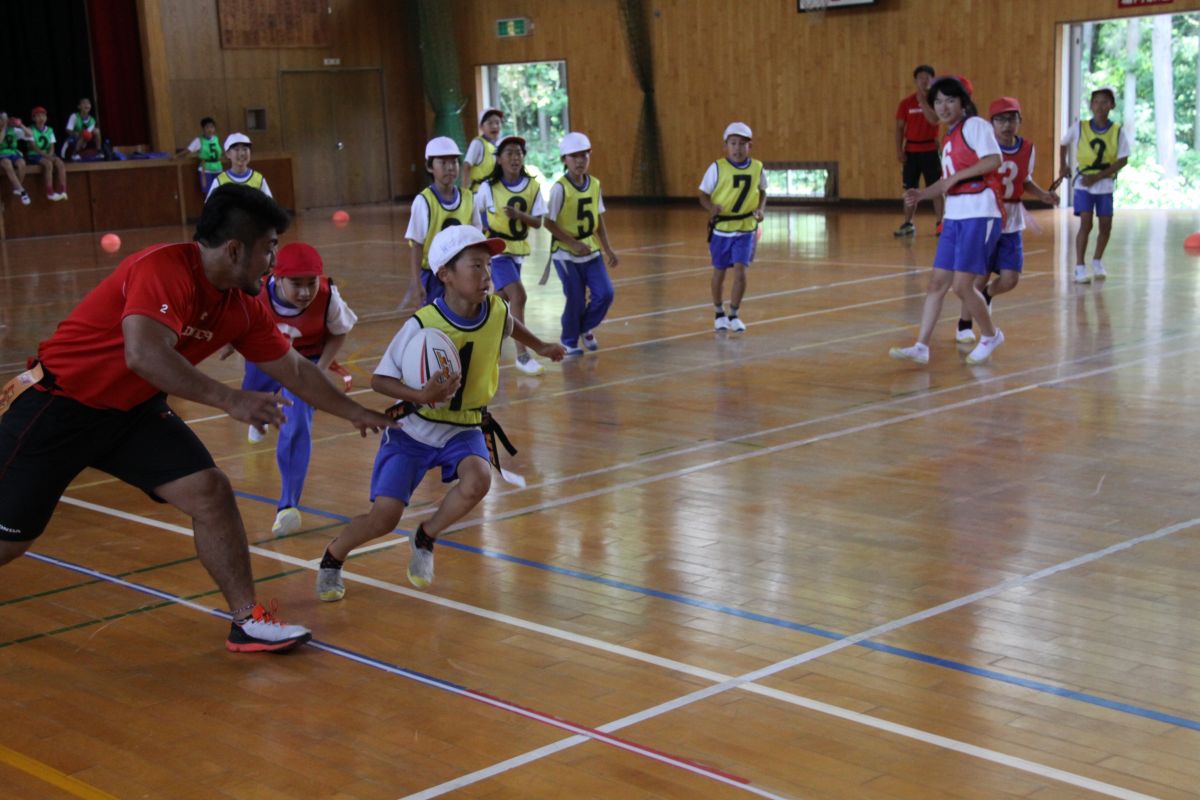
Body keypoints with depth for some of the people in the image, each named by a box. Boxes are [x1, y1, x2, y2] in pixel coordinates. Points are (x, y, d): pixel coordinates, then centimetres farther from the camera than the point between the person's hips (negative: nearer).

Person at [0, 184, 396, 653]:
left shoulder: (241, 306, -1)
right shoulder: (165, 270, -27)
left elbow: (294, 370, 11)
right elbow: (143, 353, -41)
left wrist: (356, 414, 15)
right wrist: (230, 399, -41)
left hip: (132, 411, 7)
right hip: (58, 404, -7)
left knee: (211, 493, -7)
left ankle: (248, 621, 1)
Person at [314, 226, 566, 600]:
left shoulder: (497, 310, -10)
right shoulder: (421, 326, -23)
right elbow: (379, 379, -16)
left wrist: (539, 347, 30)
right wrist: (421, 396, -33)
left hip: (463, 428, 3)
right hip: (414, 428, -3)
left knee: (477, 481, -29)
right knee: (384, 516, -12)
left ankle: (424, 540, 1)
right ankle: (331, 560, 21)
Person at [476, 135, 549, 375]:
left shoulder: (532, 186, -6)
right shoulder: (489, 187, -13)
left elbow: (538, 222, -8)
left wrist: (519, 214, -24)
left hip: (519, 248, 5)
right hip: (496, 247, -5)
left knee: (503, 296, 23)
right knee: (518, 295, -19)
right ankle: (522, 355, -16)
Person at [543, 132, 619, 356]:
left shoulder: (594, 185, 2)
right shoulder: (560, 188, -14)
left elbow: (598, 220, 10)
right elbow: (549, 223, -13)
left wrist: (608, 249, 8)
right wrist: (574, 244, -19)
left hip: (591, 251, 5)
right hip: (566, 254, -5)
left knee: (605, 293, -4)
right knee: (576, 299, -1)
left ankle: (586, 328, 23)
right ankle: (569, 341, 23)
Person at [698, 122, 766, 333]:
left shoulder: (757, 168, -3)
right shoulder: (717, 168, -10)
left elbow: (762, 192, 13)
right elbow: (703, 195, -5)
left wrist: (760, 209, -6)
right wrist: (711, 208, -26)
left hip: (745, 230, 1)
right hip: (720, 229, -1)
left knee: (740, 272, -11)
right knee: (719, 273, 11)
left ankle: (734, 315, 4)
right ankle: (720, 314, 31)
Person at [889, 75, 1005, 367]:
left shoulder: (974, 125, -7)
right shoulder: (949, 138, 18)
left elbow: (994, 159, -21)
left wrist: (954, 177, -18)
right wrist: (921, 194, 7)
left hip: (980, 214, -8)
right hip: (954, 215, 8)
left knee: (962, 284, -9)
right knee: (938, 282, 4)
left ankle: (990, 336, 13)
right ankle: (921, 347, 5)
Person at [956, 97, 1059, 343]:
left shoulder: (1027, 149, 2)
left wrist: (1043, 195, 3)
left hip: (1011, 224, 4)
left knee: (1010, 279, -1)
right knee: (980, 276, -3)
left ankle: (987, 294, 35)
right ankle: (964, 325, 19)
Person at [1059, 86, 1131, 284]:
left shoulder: (1118, 131, -6)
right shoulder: (1079, 128, -6)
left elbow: (1123, 160, -9)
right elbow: (1064, 145, 13)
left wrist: (1097, 177, -16)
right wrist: (1064, 166, 9)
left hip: (1105, 184, 2)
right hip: (1083, 184, -2)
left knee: (1106, 226, 6)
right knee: (1086, 224, -12)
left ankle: (1097, 262, 28)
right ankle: (1080, 268, -8)